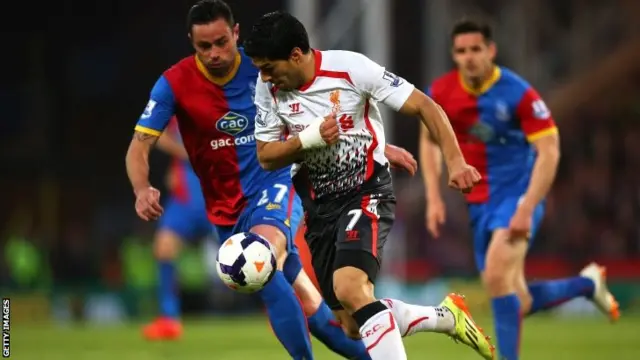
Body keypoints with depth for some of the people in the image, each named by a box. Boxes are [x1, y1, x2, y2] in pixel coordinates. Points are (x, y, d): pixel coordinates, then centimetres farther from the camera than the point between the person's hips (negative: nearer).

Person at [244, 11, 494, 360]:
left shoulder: (350, 68, -17)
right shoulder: (268, 88, -5)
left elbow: (423, 106, -12)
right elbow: (266, 157, 1)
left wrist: (455, 162, -22)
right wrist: (309, 138, -18)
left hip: (366, 193, -6)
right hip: (319, 207, 6)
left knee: (349, 288, -31)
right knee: (354, 326, 6)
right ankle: (446, 316, 28)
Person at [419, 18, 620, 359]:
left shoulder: (518, 94, -18)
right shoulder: (441, 93, -4)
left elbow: (549, 152, -18)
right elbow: (429, 140, 13)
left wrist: (526, 209, -25)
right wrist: (434, 197, 3)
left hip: (517, 196, -5)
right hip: (479, 203, 5)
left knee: (496, 276, -28)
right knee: (517, 305, 5)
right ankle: (586, 283, 32)